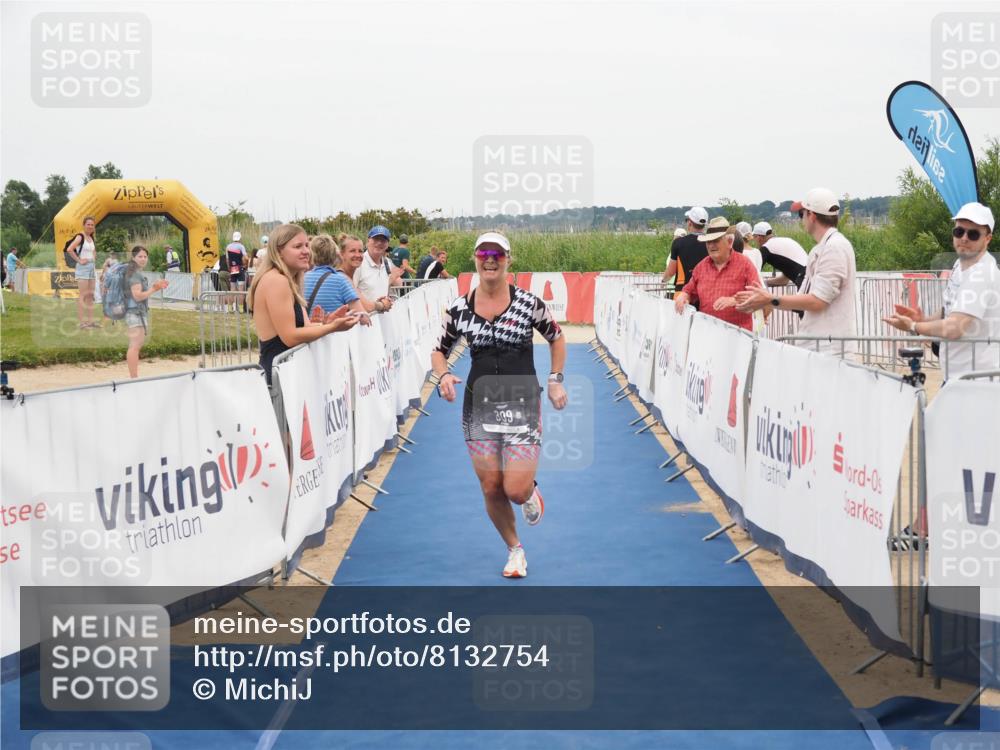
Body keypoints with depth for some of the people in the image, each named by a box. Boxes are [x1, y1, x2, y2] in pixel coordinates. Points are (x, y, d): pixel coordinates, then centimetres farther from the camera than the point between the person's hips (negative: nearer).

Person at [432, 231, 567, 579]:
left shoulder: (528, 302, -6)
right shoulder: (459, 308, -1)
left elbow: (556, 337, 10)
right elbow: (439, 350, 11)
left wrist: (556, 380, 3)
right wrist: (443, 376, -9)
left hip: (522, 405, -2)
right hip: (479, 406, 2)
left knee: (515, 490, -12)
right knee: (491, 489, 5)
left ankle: (531, 490, 27)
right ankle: (514, 549, 30)